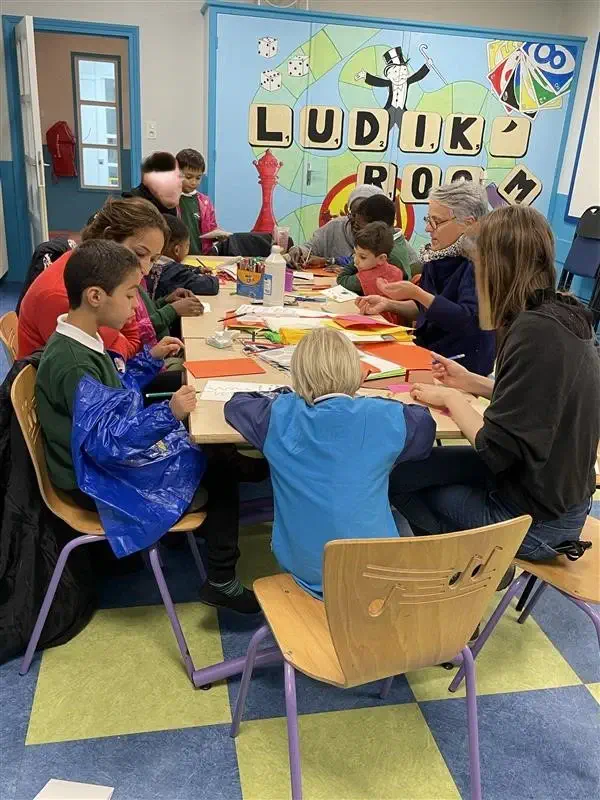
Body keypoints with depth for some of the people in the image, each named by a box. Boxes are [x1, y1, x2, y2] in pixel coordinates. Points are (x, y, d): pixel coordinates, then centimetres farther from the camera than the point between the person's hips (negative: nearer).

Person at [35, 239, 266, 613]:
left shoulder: (82, 342, 2)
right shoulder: (73, 365, -30)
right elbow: (106, 442, -34)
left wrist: (151, 358, 9)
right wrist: (168, 414, -41)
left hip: (120, 450, 9)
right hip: (104, 481, -9)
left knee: (215, 452, 14)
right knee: (222, 467, -1)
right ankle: (221, 582, 14)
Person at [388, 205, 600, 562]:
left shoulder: (535, 331, -28)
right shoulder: (564, 316, -1)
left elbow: (496, 450, -27)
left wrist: (452, 398, -11)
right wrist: (471, 382, 11)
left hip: (533, 519, -8)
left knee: (395, 476, 5)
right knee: (415, 463, 14)